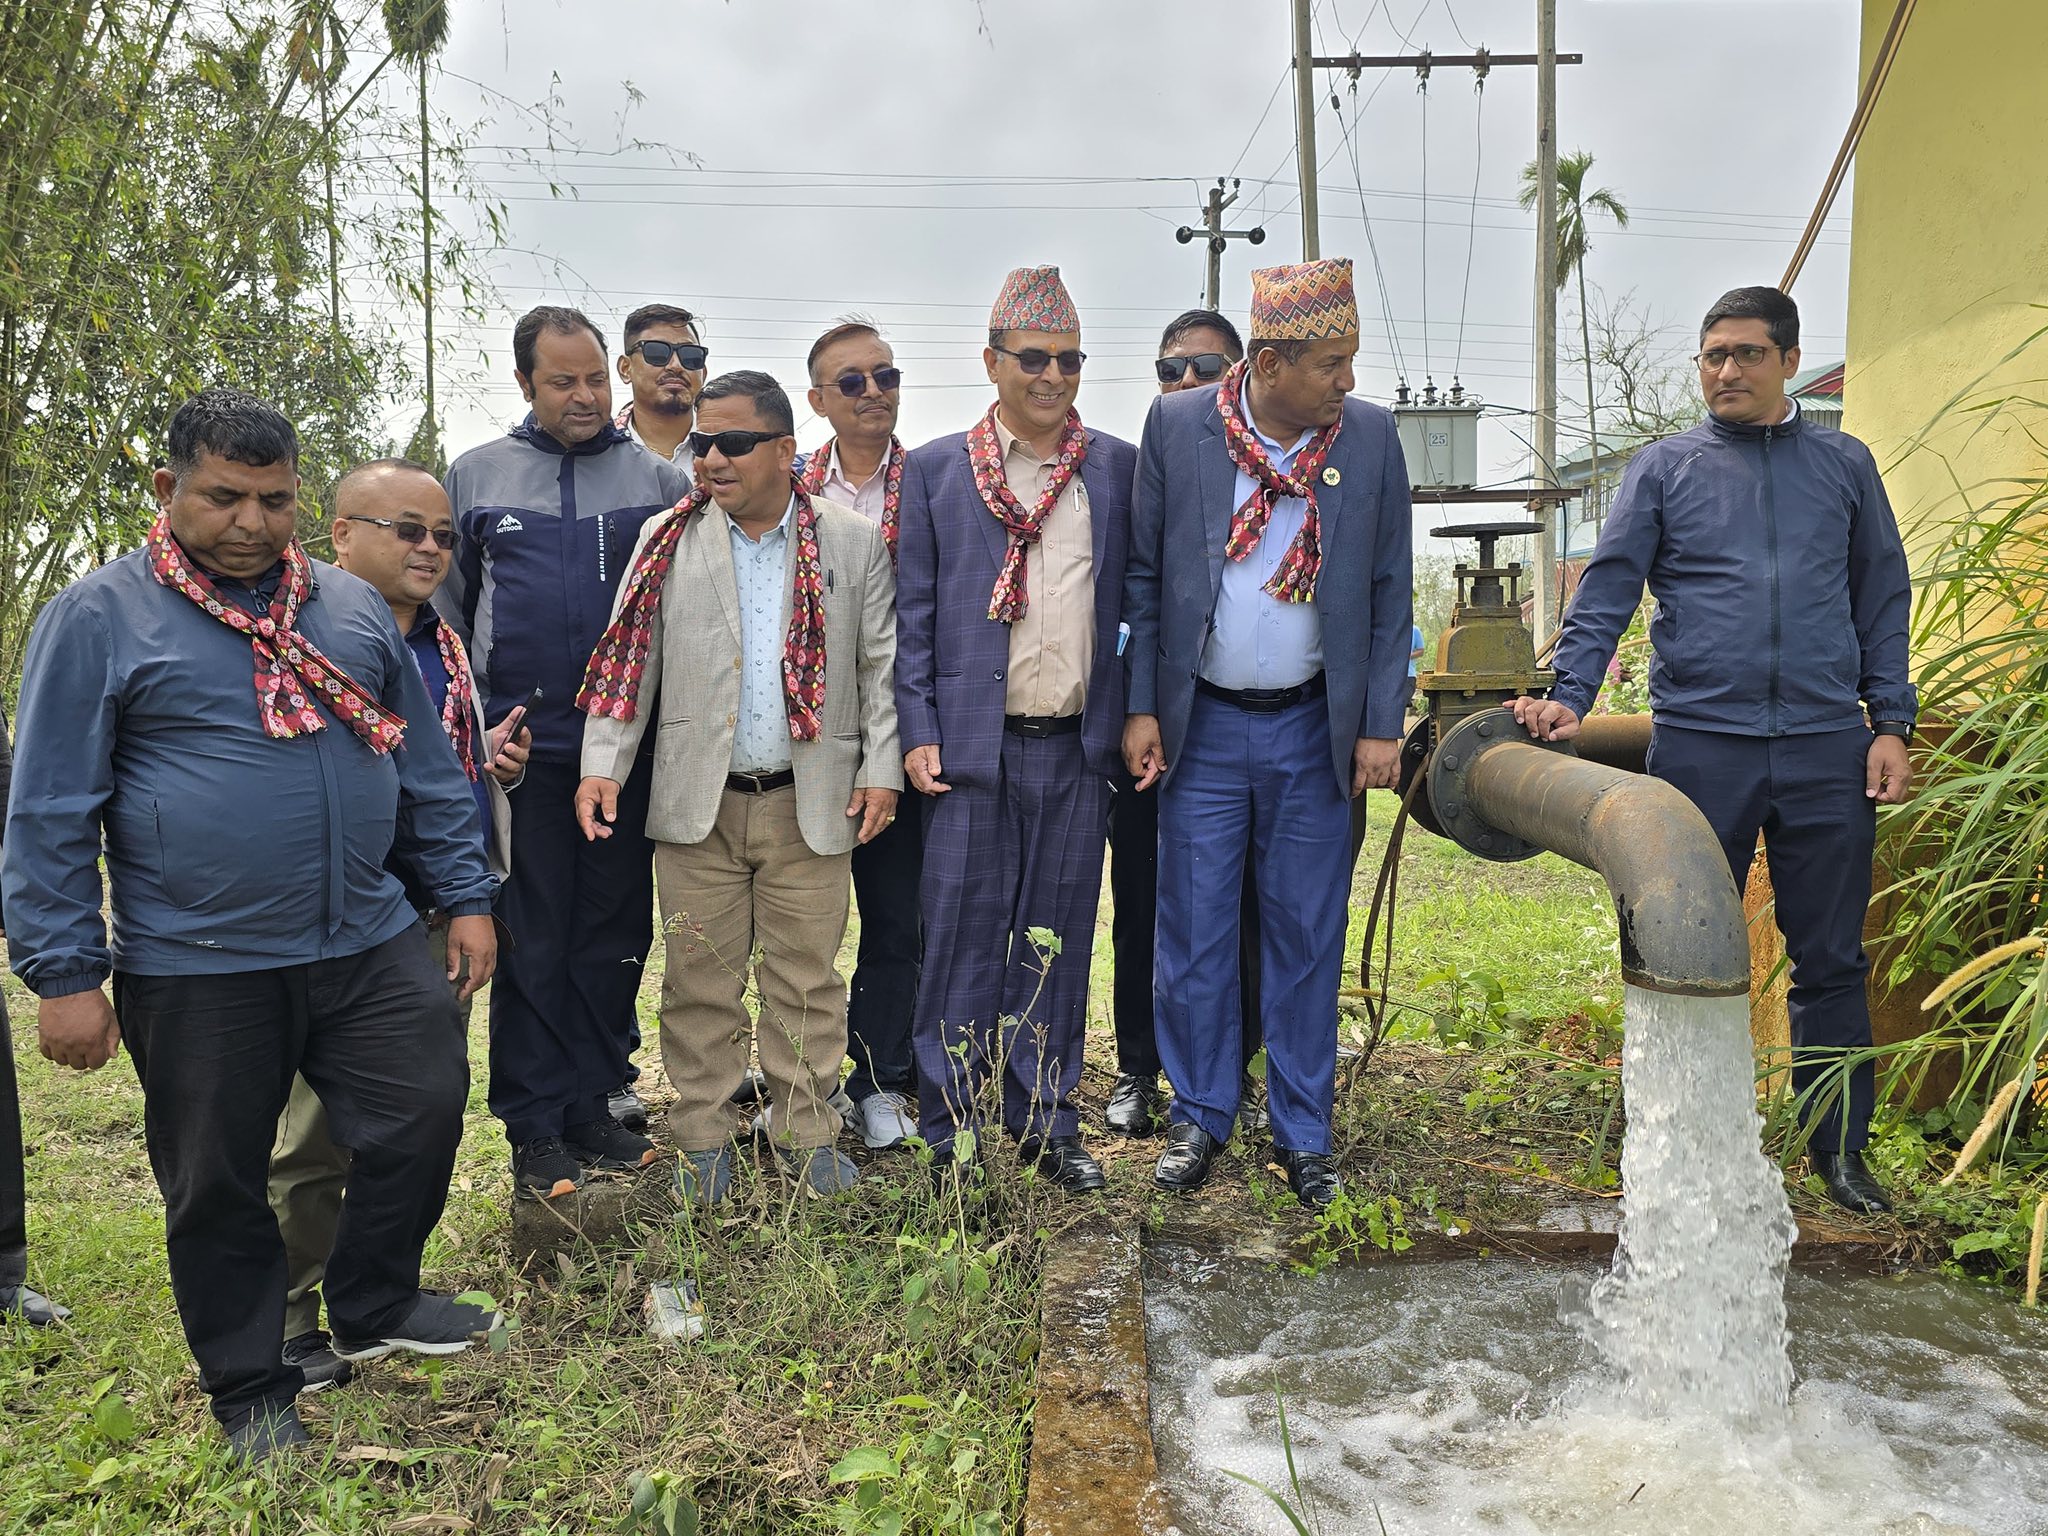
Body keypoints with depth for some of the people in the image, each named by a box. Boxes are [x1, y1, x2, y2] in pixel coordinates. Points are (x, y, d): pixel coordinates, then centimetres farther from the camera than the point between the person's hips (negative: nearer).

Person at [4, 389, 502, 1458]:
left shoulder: (353, 607, 7)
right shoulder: (98, 618, -5)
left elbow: (425, 767, 12)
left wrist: (464, 897, 9)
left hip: (368, 944, 4)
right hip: (195, 970, -3)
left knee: (424, 1113, 6)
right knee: (217, 1184, 10)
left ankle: (371, 1310, 33)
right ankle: (251, 1394, 32)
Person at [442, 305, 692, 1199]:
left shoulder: (657, 480, 5)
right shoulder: (477, 476, 8)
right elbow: (448, 611, 13)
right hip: (521, 749, 0)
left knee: (615, 933, 9)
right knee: (532, 940, 4)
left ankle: (598, 1103, 22)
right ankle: (536, 1128, 14)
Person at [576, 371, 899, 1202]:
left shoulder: (853, 541, 3)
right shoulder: (667, 539, 6)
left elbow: (882, 665, 4)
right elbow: (627, 658, 6)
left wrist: (881, 769, -2)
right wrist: (601, 765, -2)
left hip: (812, 803, -1)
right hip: (696, 802, 1)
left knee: (806, 979, 6)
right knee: (700, 979, 7)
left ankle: (808, 1134, 21)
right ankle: (702, 1137, 22)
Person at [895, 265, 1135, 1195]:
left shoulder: (1118, 469, 8)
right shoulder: (935, 471, 5)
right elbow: (913, 615, 3)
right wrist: (917, 733, -4)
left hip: (1079, 749, 2)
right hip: (973, 747, -1)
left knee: (1057, 944, 11)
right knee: (963, 942, 3)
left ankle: (1046, 1123, 25)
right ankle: (949, 1131, 18)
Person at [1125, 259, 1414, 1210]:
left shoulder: (1370, 435, -1)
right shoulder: (1176, 426, -4)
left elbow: (1389, 590, 2)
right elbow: (1144, 575, 1)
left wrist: (1381, 725, -2)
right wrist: (1140, 709, -2)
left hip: (1315, 727, 1)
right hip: (1202, 726, 0)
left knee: (1306, 938, 8)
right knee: (1193, 935, 6)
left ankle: (1302, 1134, 24)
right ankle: (1200, 1117, 24)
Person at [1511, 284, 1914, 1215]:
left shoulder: (1844, 465, 13)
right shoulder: (1663, 468, 7)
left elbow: (1884, 603, 13)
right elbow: (1608, 591, 0)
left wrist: (1891, 724, 4)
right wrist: (1570, 695, -14)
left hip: (1826, 750, 2)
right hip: (1699, 744, -1)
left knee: (1831, 961, 9)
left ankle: (1839, 1146, 24)